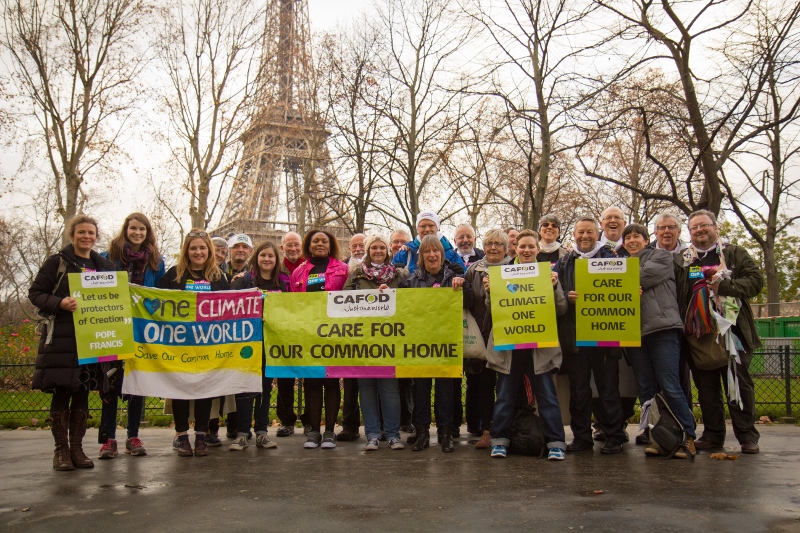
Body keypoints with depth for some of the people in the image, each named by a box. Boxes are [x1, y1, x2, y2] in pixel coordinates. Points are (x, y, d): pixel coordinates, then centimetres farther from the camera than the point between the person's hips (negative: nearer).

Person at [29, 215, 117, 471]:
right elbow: (35, 293, -1)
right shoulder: (57, 262, 0)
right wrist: (59, 303, -18)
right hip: (61, 338, -4)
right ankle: (61, 450, 8)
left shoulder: (105, 265, 12)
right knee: (61, 393, -2)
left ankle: (77, 448, 15)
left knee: (82, 394, 6)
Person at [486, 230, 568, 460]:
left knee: (546, 395, 2)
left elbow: (561, 309, 0)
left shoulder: (547, 274, 4)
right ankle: (500, 440, 16)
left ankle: (555, 442, 8)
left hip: (540, 345, -1)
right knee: (505, 394, 7)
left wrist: (555, 287, -16)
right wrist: (489, 292, -11)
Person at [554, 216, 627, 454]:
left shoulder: (609, 258, 8)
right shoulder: (564, 262, 12)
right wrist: (567, 296, -14)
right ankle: (581, 436, 16)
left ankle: (614, 437, 10)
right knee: (578, 388, 6)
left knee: (608, 386, 1)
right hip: (574, 334, 2)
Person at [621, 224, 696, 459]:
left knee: (670, 387, -10)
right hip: (634, 332, 6)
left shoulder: (661, 256, 10)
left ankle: (688, 437, -2)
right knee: (646, 390, 5)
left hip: (662, 328, -6)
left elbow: (645, 277, -8)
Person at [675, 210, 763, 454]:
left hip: (732, 329, -2)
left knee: (739, 383, -1)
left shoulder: (735, 254, 9)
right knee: (706, 385, 6)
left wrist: (723, 285, -15)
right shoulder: (681, 260, 12)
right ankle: (712, 434, 15)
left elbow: (755, 280, -2)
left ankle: (747, 435, 8)